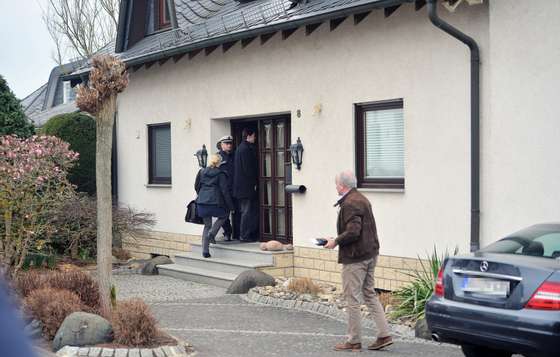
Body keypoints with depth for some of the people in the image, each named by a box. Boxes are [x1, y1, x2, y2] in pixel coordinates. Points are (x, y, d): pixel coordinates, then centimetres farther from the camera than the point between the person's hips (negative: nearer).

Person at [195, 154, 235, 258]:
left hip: (202, 202, 4)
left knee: (207, 225, 14)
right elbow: (224, 191, -5)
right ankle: (211, 234, 4)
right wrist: (230, 206, 1)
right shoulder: (220, 174, -3)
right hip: (214, 202, -4)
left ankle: (205, 251, 5)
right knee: (223, 215, 26)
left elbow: (196, 187, 18)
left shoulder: (202, 172, 11)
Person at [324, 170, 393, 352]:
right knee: (369, 294, 16)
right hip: (370, 253, 10)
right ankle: (384, 335, 14)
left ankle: (354, 341, 7)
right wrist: (338, 240, 16)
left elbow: (352, 232, -26)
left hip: (355, 257, -10)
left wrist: (335, 242, -11)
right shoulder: (362, 199, 14)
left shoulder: (350, 204, -18)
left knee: (352, 298, 0)